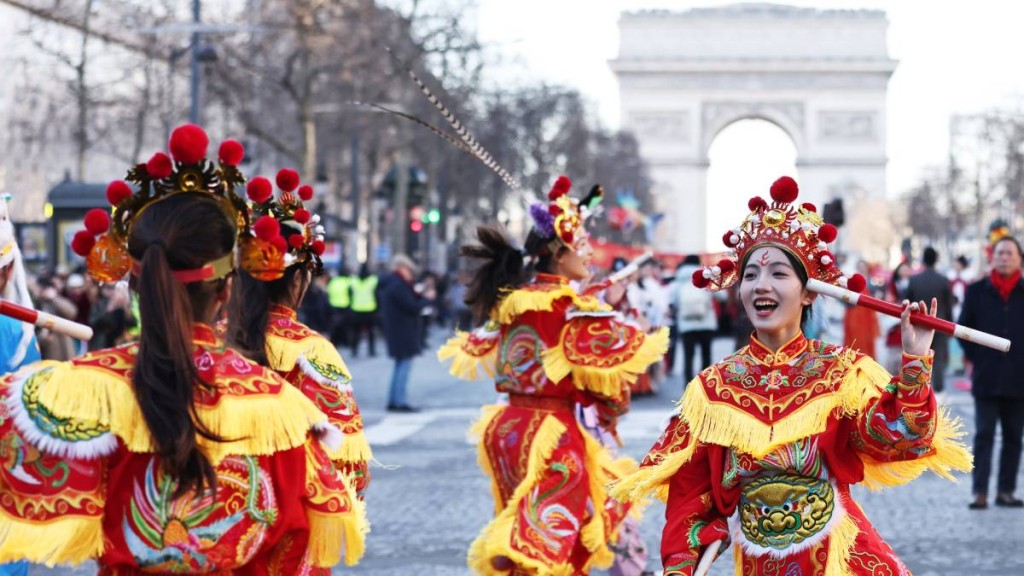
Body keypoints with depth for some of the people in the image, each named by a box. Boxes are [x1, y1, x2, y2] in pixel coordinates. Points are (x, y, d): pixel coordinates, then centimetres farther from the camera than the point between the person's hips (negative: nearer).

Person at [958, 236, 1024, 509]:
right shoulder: (977, 291, 4)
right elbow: (964, 328, 9)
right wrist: (975, 358, 3)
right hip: (986, 379, -1)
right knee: (984, 435, -3)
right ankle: (980, 493, -5)